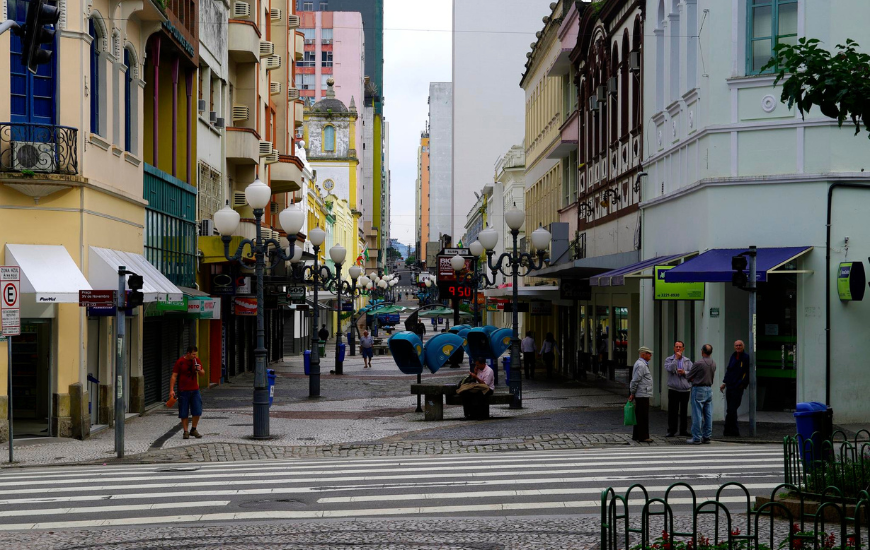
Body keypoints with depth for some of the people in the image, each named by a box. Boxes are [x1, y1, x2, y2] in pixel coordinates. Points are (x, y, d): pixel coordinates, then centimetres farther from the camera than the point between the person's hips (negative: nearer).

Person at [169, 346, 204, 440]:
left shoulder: (196, 360, 5)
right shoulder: (180, 362, -7)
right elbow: (174, 376, -7)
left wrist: (199, 370, -10)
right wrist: (171, 390, -15)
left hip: (195, 390, 4)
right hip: (183, 391, -4)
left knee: (197, 412, 0)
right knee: (184, 413, 0)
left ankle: (194, 430, 17)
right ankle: (186, 432, 10)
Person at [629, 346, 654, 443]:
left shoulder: (643, 364, 19)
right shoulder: (641, 365, -16)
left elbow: (635, 381, 22)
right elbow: (635, 380, -18)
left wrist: (632, 393, 20)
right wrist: (632, 394, -13)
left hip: (642, 395, 10)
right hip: (642, 395, -10)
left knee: (639, 416, 14)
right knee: (643, 417, -7)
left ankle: (636, 435, 20)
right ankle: (643, 437, -5)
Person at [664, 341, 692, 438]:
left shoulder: (687, 361, 11)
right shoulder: (669, 360, 4)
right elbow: (670, 369, -16)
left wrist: (684, 372, -12)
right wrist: (676, 358, -13)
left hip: (685, 390, 2)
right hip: (673, 389, -2)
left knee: (684, 411, 7)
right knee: (672, 411, -2)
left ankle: (683, 430, 15)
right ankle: (671, 430, 4)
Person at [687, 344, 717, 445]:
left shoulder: (698, 364, -17)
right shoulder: (713, 363, 5)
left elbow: (688, 377, -8)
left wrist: (693, 379, 14)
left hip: (699, 390, -7)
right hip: (709, 389, 7)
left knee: (697, 415, -3)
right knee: (708, 415, 10)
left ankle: (696, 438, -1)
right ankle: (707, 436, 15)